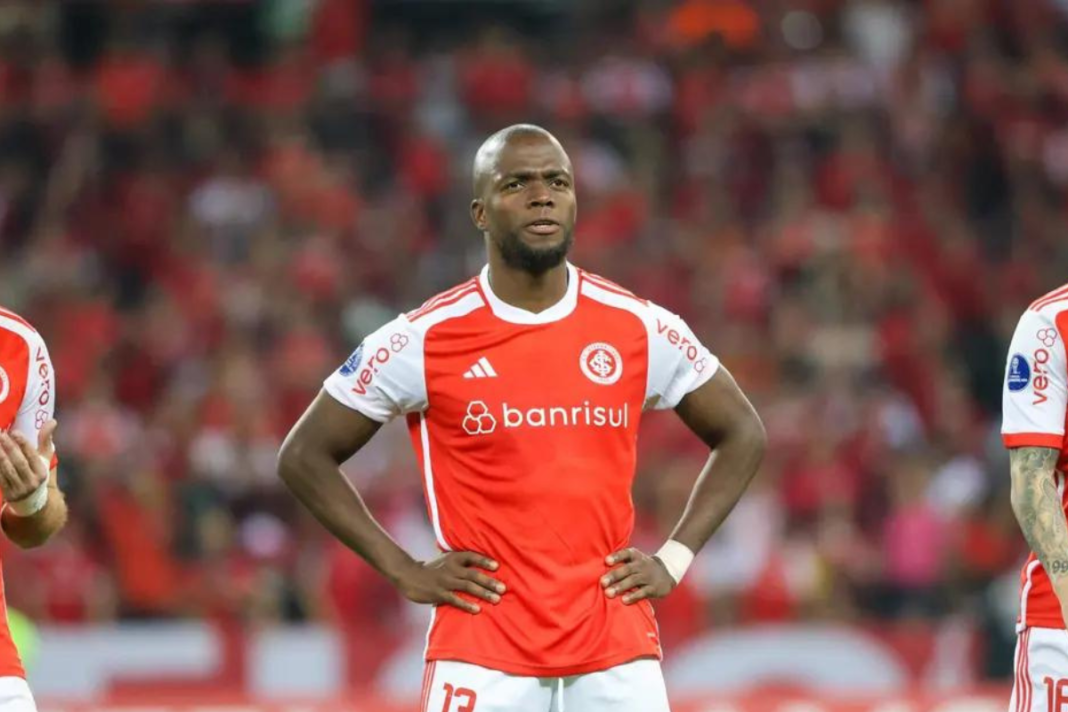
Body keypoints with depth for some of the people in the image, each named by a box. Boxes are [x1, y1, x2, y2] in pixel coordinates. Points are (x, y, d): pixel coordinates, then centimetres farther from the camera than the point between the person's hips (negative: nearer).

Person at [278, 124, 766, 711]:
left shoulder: (640, 329, 3)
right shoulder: (423, 340, -4)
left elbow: (742, 434, 17)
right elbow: (304, 456, 5)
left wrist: (675, 559, 6)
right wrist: (404, 571, -2)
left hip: (617, 657, 2)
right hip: (482, 656, -2)